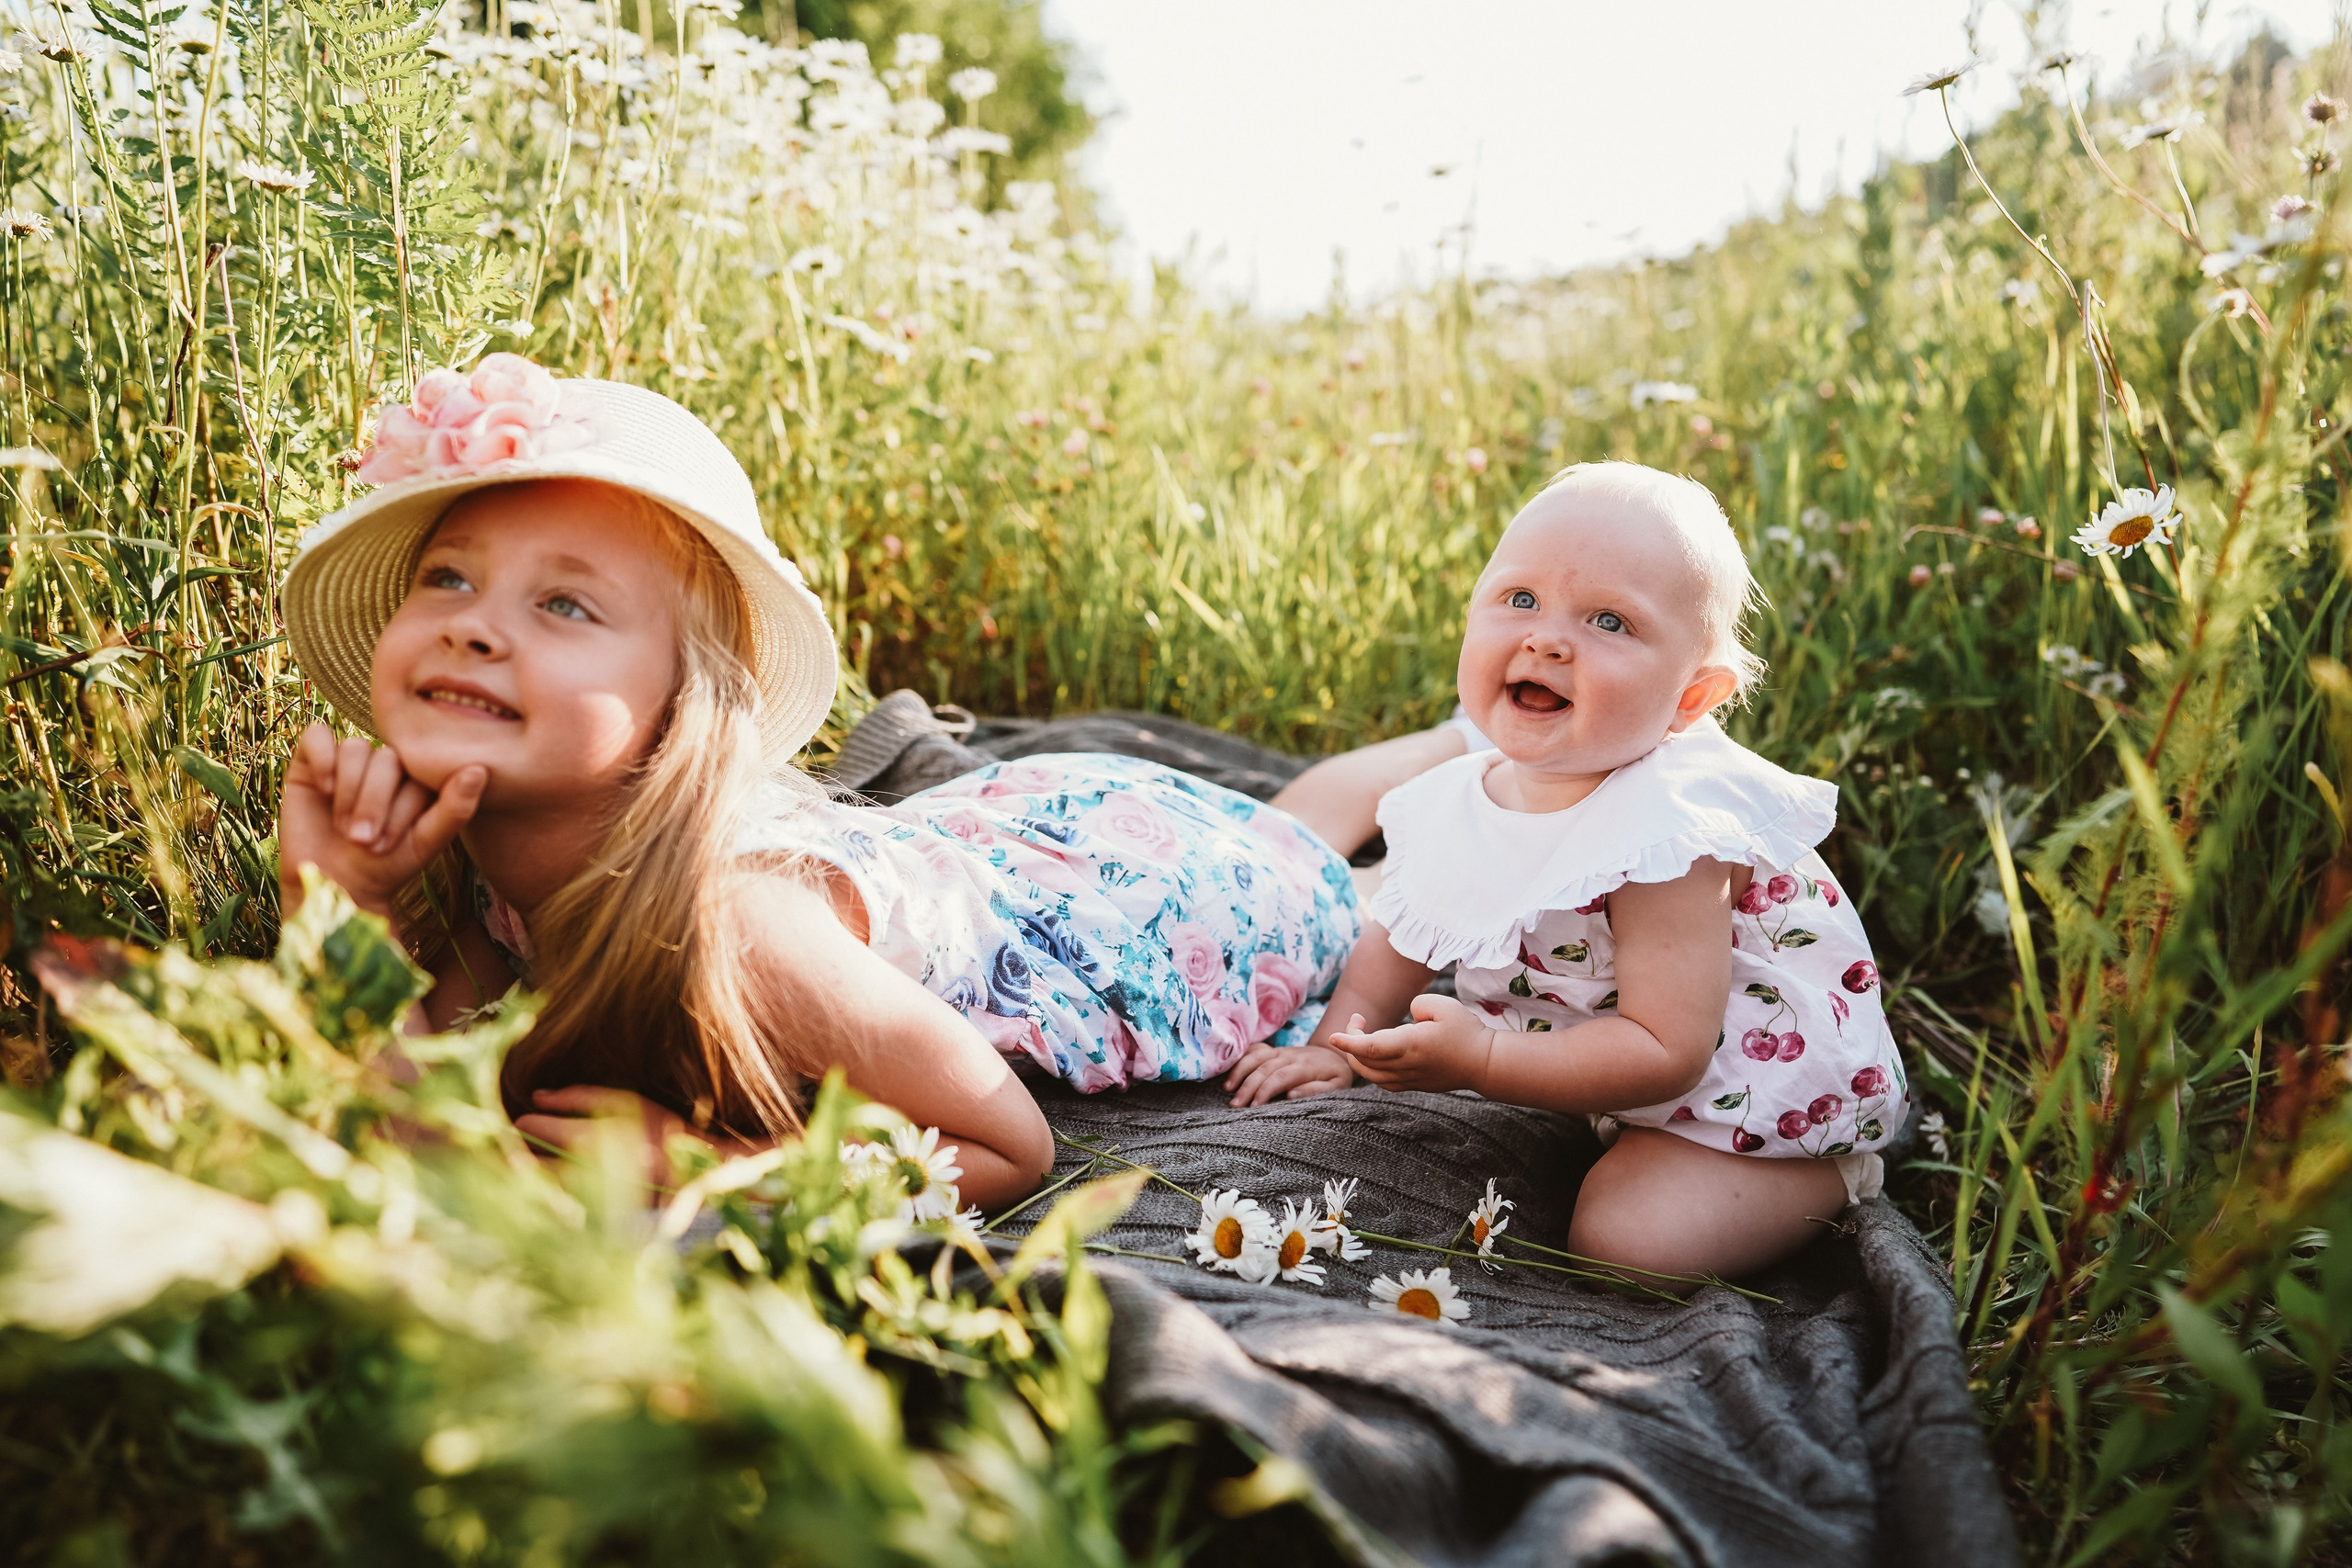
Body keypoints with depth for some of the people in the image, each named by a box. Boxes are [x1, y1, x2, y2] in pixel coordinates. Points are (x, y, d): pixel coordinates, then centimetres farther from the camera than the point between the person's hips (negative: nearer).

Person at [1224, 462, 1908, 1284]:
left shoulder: (1666, 833, -35)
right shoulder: (1457, 798, -12)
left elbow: (1668, 1051, -36)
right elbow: (1400, 940, 8)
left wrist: (1482, 1059, -40)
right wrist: (1337, 1046, -2)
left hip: (1756, 1090, -8)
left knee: (1627, 1241, -24)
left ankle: (1820, 1182, 4)